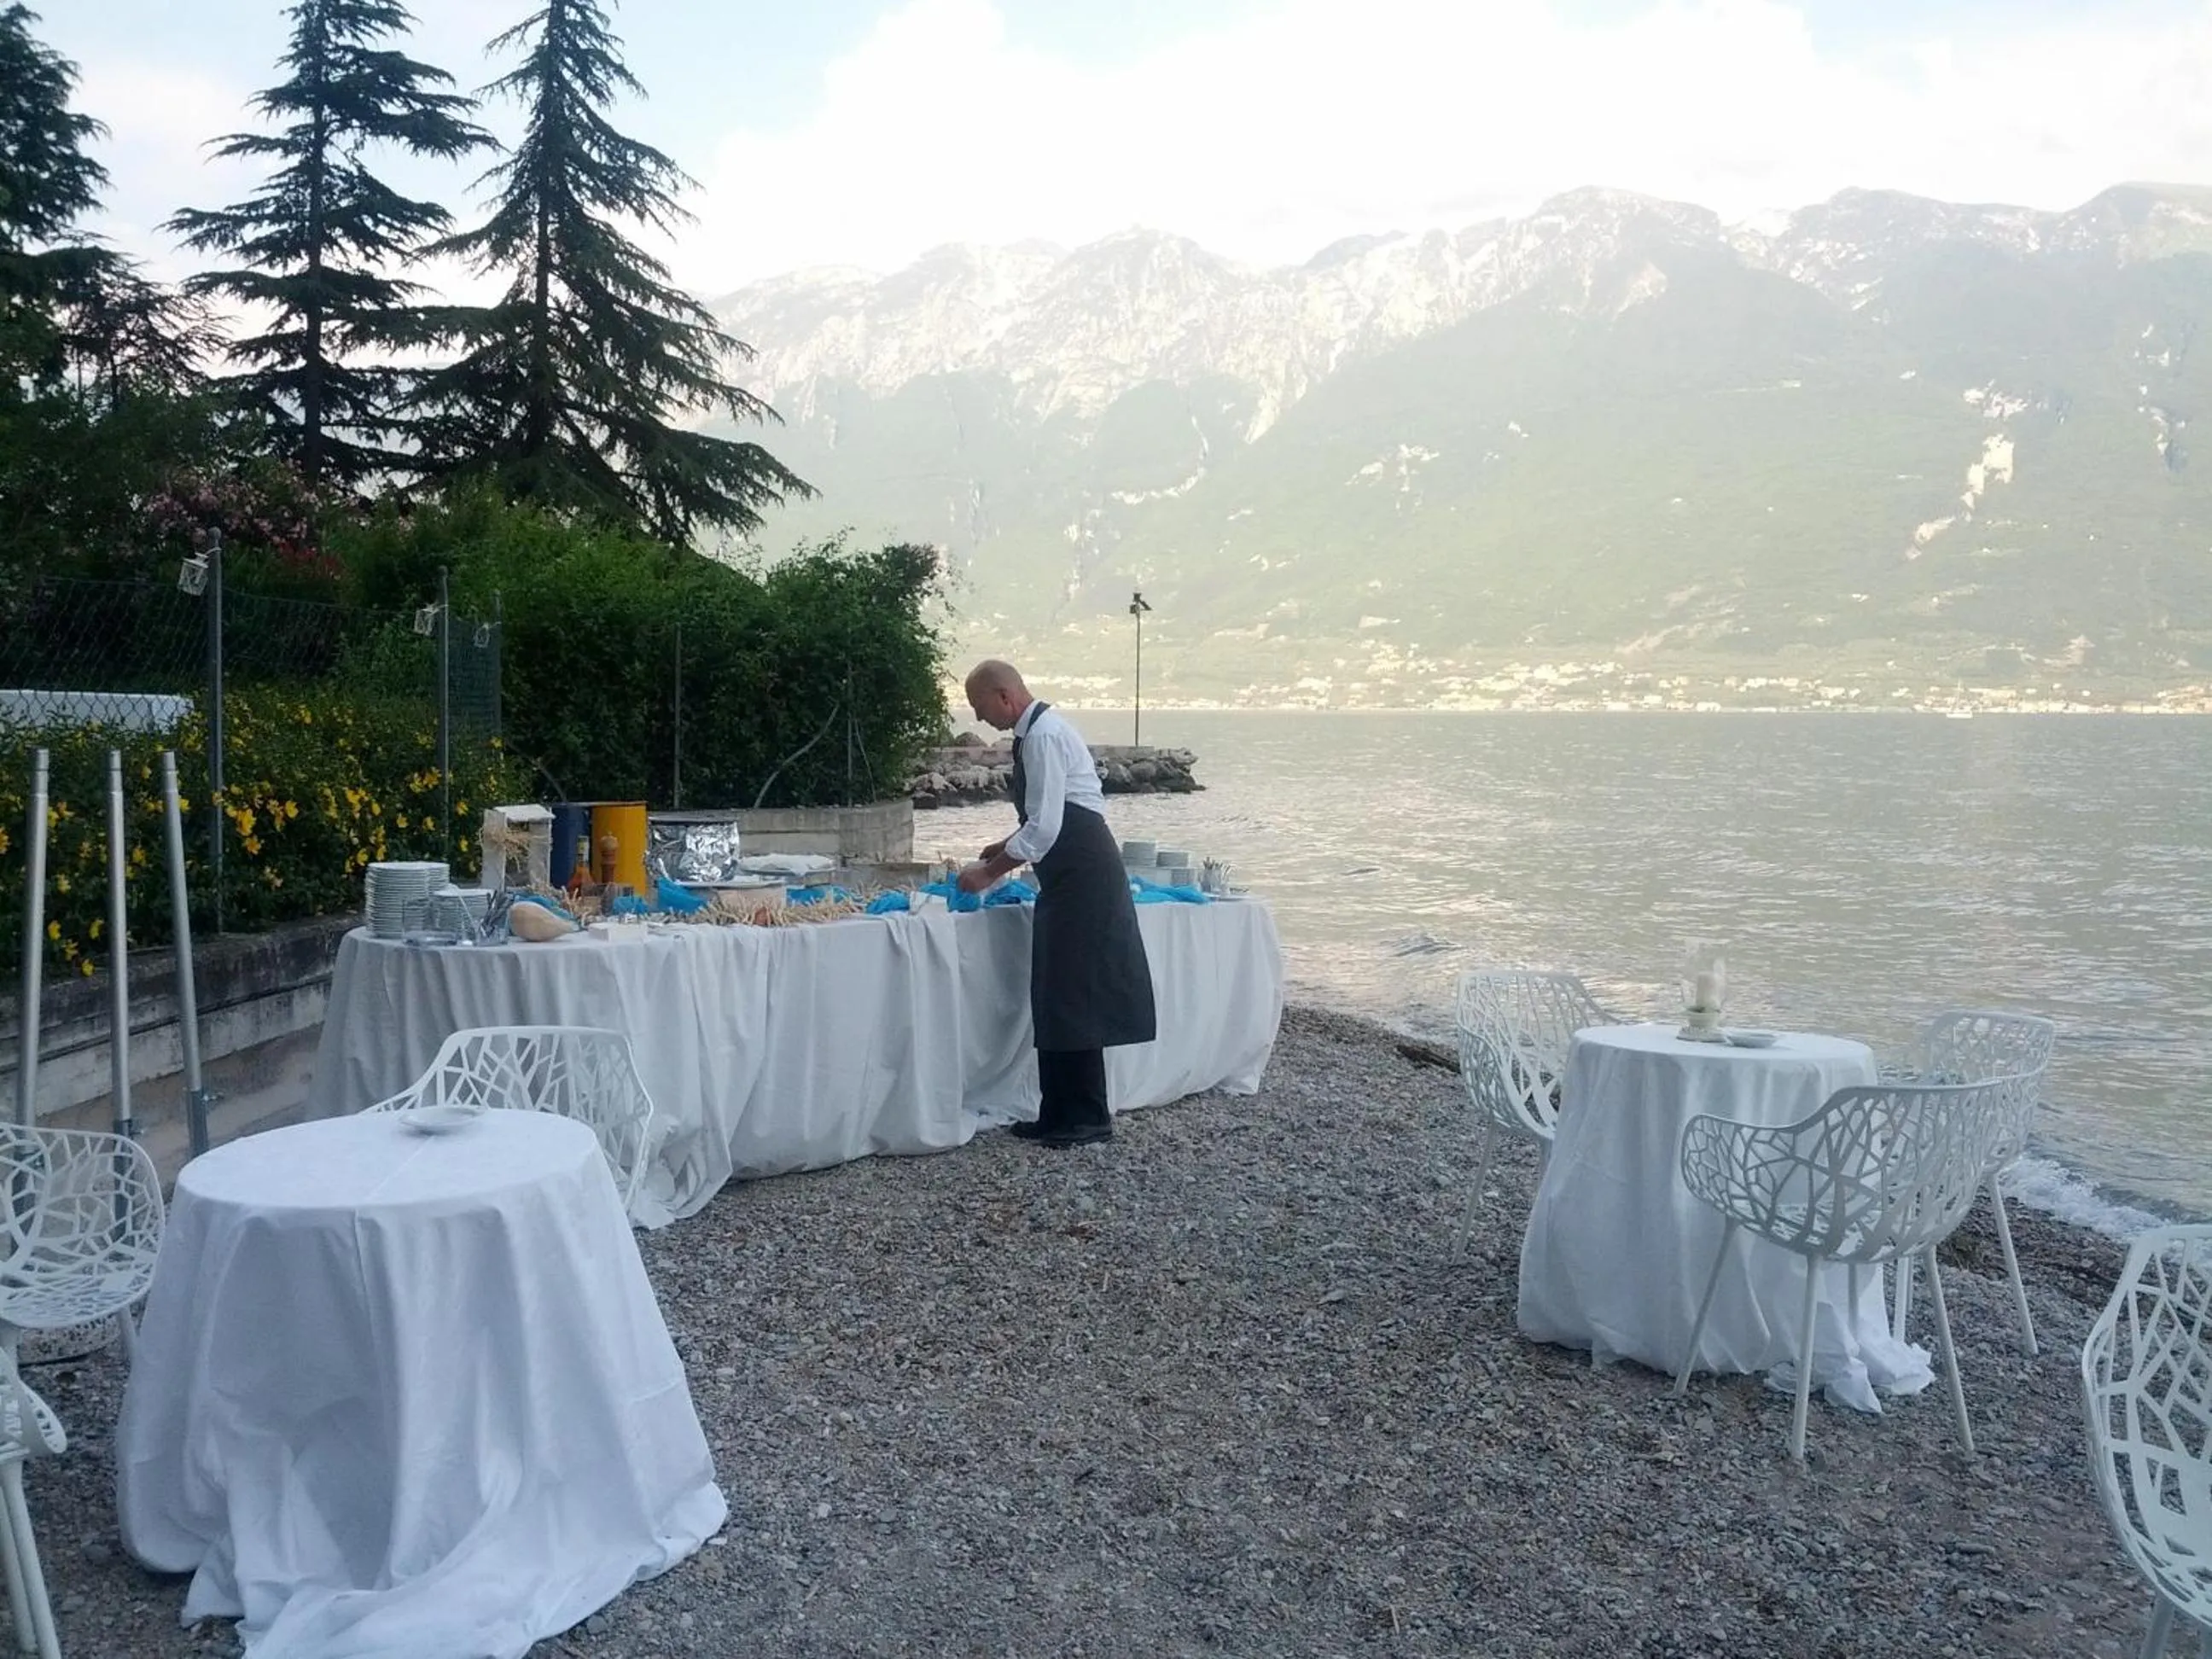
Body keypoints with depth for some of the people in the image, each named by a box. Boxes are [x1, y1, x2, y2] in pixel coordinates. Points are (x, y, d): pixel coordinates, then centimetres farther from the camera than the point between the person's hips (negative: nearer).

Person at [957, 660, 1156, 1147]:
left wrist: (990, 872, -13)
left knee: (1074, 997, -5)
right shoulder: (1035, 731, 13)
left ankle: (1089, 1118, 4)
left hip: (1082, 875, -10)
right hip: (1070, 876, 10)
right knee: (1055, 997, 11)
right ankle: (1060, 1114, 18)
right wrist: (1004, 847, 17)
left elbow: (1045, 828, -21)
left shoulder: (1044, 736, -17)